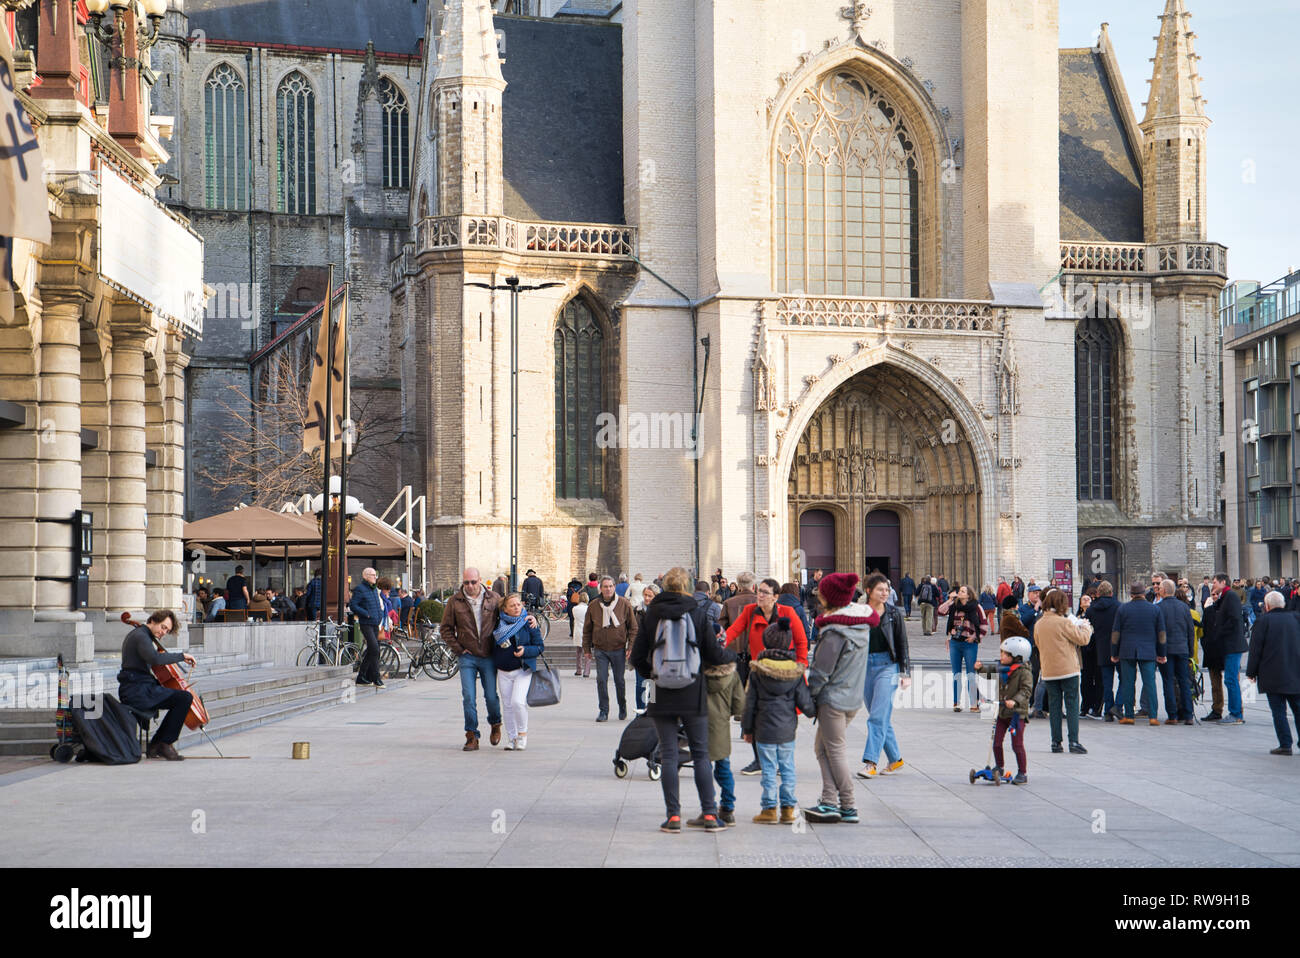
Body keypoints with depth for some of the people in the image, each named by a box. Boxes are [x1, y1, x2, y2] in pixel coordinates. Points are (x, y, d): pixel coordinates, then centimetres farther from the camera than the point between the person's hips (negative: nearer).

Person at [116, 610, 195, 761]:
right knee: (185, 698, -17)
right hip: (137, 691, -11)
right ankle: (166, 744, -8)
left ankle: (155, 745, 19)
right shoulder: (140, 636, -12)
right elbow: (156, 659, -29)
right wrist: (182, 656, -22)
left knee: (178, 700, 23)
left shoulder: (138, 634, 21)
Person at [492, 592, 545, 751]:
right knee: (507, 705, 6)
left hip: (523, 670, -3)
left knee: (518, 702, -17)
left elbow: (540, 647, -1)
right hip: (503, 671, 3)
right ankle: (511, 737, 19)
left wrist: (525, 651, -16)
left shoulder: (529, 623, -3)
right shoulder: (498, 623, 4)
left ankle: (522, 733, 4)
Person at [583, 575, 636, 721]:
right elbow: (587, 629, 10)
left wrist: (631, 647, -5)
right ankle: (603, 711, 1)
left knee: (619, 680, 6)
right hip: (600, 650, 1)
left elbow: (633, 627, 2)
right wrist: (586, 649, 7)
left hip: (618, 649, -1)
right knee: (601, 680, -6)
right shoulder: (594, 606, 2)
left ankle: (622, 708, 27)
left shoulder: (624, 604, -2)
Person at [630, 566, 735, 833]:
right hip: (693, 696, 0)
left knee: (668, 755, 4)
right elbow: (714, 655, -2)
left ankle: (673, 816, 1)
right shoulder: (697, 614, -4)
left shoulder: (651, 615, -1)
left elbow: (637, 657, 1)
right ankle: (709, 813, 7)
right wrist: (732, 655, 19)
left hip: (663, 696, 0)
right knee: (701, 753, 9)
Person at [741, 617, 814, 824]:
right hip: (788, 730, 3)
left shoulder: (757, 670, -7)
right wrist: (814, 712, 23)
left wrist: (747, 729, 7)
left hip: (765, 729, -3)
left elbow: (750, 702, -2)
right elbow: (804, 701, 1)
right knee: (787, 769, 9)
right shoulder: (795, 670, -2)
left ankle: (769, 809, 4)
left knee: (769, 770, 2)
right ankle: (788, 809, 12)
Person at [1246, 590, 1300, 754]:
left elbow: (1255, 649, -6)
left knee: (1278, 711, -1)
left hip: (1273, 676, -4)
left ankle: (1285, 745, -5)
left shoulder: (1262, 621, -6)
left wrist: (1251, 672, 1)